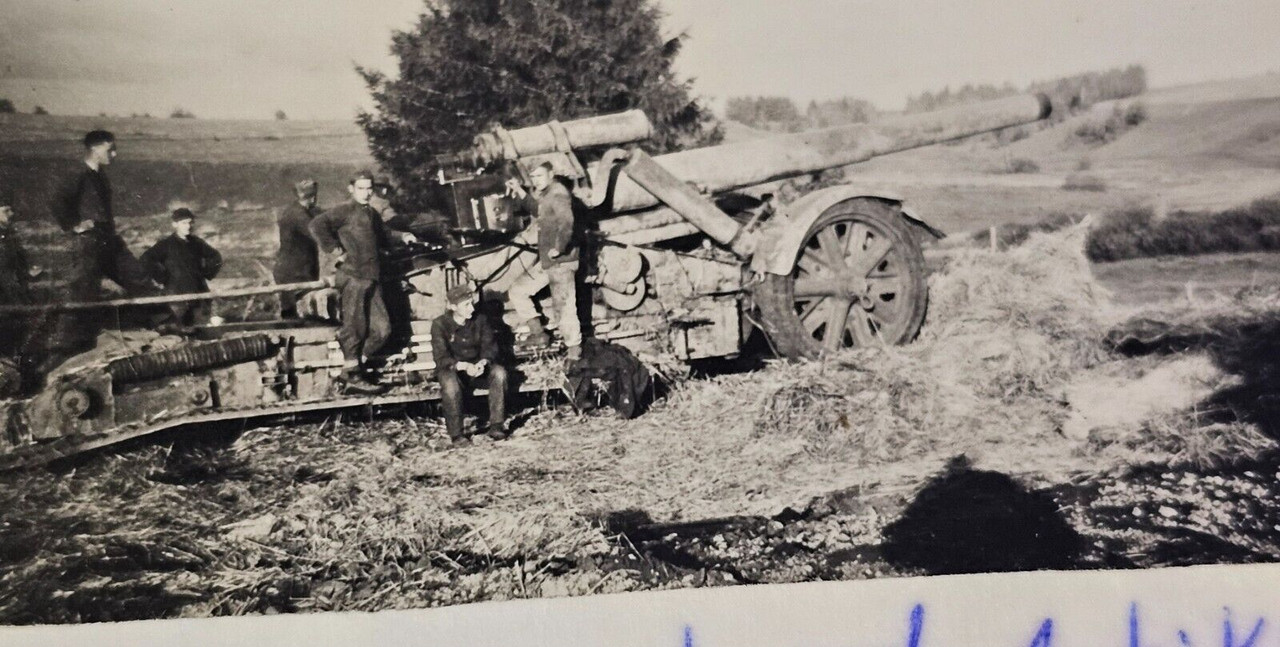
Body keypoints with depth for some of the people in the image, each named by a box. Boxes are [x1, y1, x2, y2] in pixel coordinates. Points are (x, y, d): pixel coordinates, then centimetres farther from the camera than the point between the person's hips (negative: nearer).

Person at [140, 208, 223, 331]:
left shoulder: (196, 242, 11)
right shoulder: (166, 244, -3)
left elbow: (215, 257, 25)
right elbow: (147, 259, -15)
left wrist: (207, 273, 11)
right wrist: (162, 278, -14)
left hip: (199, 292, 5)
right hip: (177, 292, -5)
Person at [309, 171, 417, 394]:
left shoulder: (372, 214, 22)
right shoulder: (346, 211, -2)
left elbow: (381, 239, 37)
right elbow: (317, 225, -16)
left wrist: (401, 236, 20)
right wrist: (336, 250, -15)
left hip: (372, 279, 8)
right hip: (353, 276, -8)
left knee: (382, 329, 3)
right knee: (354, 327, -4)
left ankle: (351, 370, 12)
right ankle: (353, 377, 3)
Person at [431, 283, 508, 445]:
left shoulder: (480, 319, -4)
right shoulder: (440, 324, -13)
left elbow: (489, 346, -4)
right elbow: (441, 358, -17)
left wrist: (483, 362, -29)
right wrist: (464, 366, -36)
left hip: (478, 365, 3)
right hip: (451, 367, -3)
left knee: (499, 372, -27)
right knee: (450, 382, -38)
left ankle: (497, 425, -22)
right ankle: (456, 433, -25)